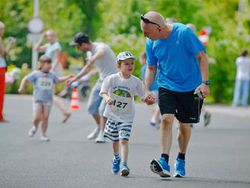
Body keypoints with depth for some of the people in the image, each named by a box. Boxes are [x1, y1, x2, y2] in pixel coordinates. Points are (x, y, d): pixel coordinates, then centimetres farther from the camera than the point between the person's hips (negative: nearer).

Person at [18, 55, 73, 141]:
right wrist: (22, 88, -17)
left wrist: (68, 77, 21)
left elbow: (58, 80, 27)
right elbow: (25, 79, -5)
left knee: (45, 118, -1)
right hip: (37, 100, -3)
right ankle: (35, 127, 22)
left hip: (48, 100, 3)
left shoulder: (52, 75, 8)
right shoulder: (36, 74, -5)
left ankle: (43, 134, 12)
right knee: (37, 117, -10)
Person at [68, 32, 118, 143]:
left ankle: (101, 134, -1)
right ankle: (99, 128, 33)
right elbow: (88, 68, 24)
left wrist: (93, 58, -72)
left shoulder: (101, 47, -23)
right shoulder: (90, 53, 6)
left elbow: (101, 53, -49)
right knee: (92, 107, 9)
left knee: (103, 109, -15)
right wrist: (74, 79, 29)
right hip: (102, 80, 9)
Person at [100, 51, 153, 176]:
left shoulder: (136, 82, -9)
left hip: (126, 117, -2)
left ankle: (124, 165, -21)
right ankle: (116, 158, 46)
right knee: (115, 140, 19)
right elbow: (103, 92, -11)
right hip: (112, 114, 2)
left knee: (124, 140, -16)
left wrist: (147, 99, -27)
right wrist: (107, 98, -32)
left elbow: (142, 96, -5)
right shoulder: (112, 79, -10)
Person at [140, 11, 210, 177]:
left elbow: (202, 56, -14)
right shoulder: (151, 43, -5)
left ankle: (181, 161, 27)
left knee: (184, 124, 6)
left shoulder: (184, 33, -20)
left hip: (190, 87, -2)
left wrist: (205, 83, -18)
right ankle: (164, 161, -23)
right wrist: (147, 90, -3)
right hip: (166, 86, 2)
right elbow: (151, 68, 8)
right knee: (167, 118, -18)